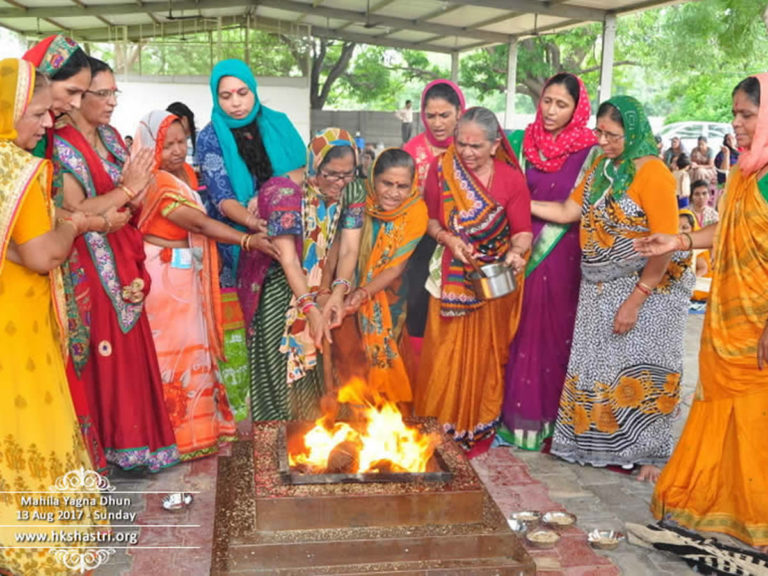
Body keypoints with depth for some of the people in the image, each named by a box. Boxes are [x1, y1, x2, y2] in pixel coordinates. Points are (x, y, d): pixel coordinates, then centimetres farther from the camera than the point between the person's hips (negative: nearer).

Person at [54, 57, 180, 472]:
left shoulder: (111, 138, 11)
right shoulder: (61, 146, -13)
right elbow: (73, 212, -20)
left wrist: (136, 189, -3)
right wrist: (127, 190, -17)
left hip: (122, 261, 7)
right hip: (91, 269, -7)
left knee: (131, 348, 11)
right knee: (105, 354, 0)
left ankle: (133, 434, 24)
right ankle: (108, 442, 15)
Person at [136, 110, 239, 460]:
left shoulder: (186, 171, 7)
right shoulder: (158, 184, -20)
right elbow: (200, 224, -25)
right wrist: (248, 240, -27)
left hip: (189, 271, 9)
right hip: (165, 274, -9)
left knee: (194, 344, 15)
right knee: (173, 350, -2)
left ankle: (200, 424, 28)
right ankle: (181, 433, 9)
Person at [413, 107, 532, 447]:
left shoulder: (511, 179, -9)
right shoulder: (442, 168, -5)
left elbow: (523, 232, -8)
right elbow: (429, 218, 3)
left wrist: (516, 252, -30)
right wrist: (447, 238, -16)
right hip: (451, 279, 1)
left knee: (484, 356, 12)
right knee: (444, 357, 7)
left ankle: (477, 426, 31)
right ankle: (440, 424, 25)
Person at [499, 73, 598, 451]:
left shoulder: (588, 152, -7)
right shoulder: (530, 143, 7)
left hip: (561, 254, -4)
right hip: (525, 249, 4)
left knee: (553, 333, 3)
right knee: (523, 331, 7)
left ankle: (548, 416, 17)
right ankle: (520, 413, 18)